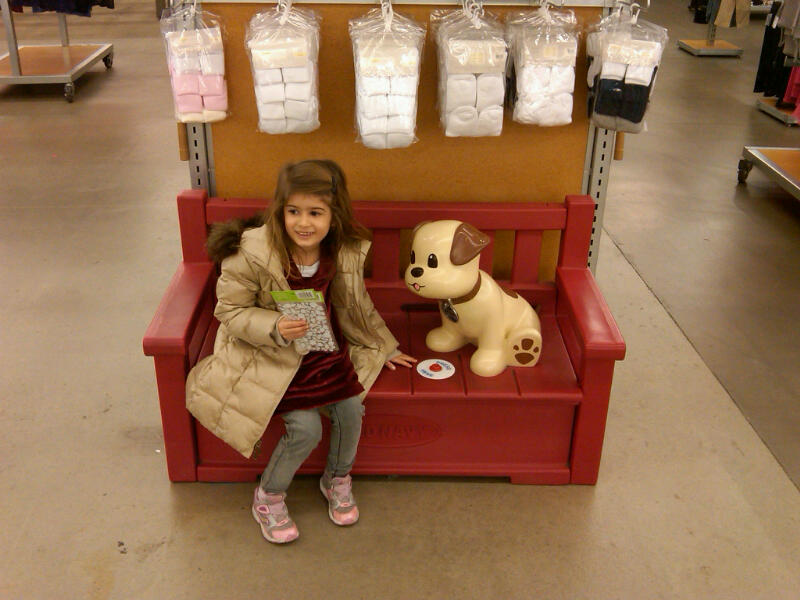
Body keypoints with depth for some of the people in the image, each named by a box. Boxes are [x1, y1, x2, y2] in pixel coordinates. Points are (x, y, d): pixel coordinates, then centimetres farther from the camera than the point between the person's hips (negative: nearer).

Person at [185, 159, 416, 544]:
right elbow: (229, 311, -15)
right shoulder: (251, 253, -24)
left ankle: (337, 480, 24)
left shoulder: (345, 253, -10)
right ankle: (268, 498, 14)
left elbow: (355, 308, 8)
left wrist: (385, 349, 17)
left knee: (350, 409, -10)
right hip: (270, 355, -4)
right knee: (306, 428, -16)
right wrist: (275, 328, -32)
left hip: (323, 349, 5)